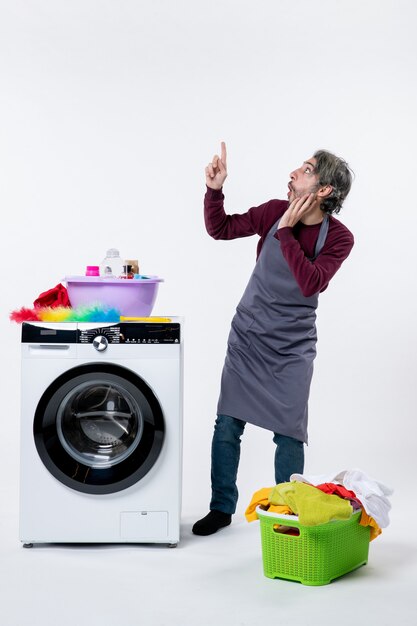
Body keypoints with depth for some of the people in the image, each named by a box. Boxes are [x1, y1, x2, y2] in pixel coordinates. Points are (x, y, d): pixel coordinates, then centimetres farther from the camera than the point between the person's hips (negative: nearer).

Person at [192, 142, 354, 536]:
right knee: (227, 425, 4)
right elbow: (220, 229, 4)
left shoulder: (338, 238, -12)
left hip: (291, 348, -2)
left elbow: (310, 284, -25)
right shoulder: (274, 212, -5)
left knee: (288, 434, -1)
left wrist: (286, 232, -25)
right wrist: (215, 190, -12)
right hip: (247, 337, 2)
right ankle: (222, 508, 19)